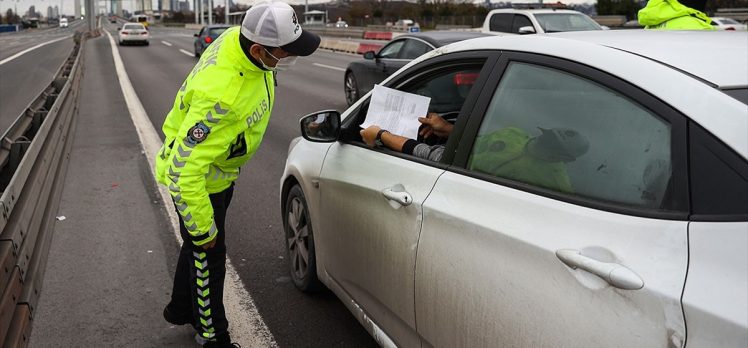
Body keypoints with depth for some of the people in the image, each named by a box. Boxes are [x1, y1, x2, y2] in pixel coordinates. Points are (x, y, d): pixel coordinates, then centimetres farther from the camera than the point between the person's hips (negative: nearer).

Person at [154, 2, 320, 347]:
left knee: (198, 244, 27)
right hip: (197, 178, -9)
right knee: (208, 256, 9)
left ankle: (180, 309, 51)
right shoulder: (220, 96, -43)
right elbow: (184, 171, -38)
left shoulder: (241, 36, -16)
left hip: (221, 169, 9)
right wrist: (203, 229, -26)